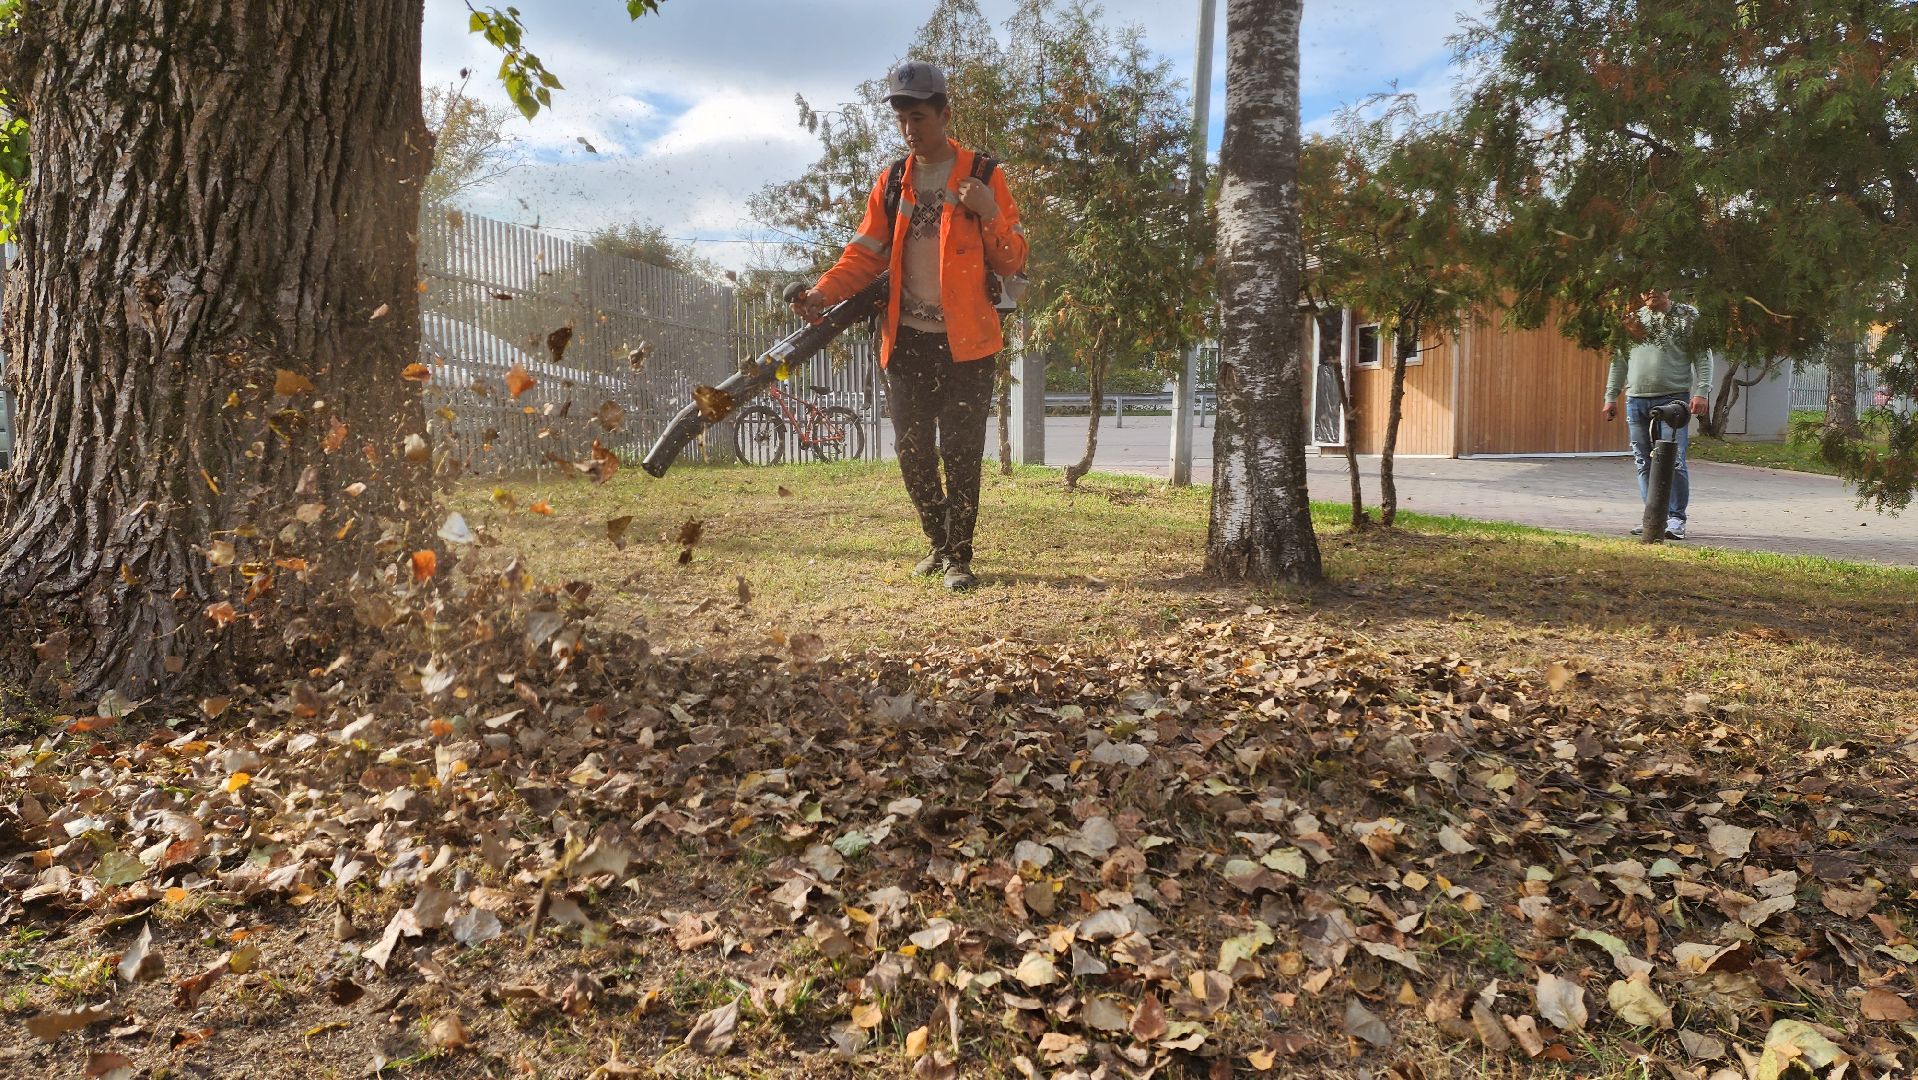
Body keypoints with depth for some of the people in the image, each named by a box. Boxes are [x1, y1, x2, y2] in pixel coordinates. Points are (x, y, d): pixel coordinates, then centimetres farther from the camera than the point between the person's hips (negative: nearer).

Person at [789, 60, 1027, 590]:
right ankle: (940, 542, 26)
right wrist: (824, 292, -10)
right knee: (913, 452, 9)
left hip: (966, 342, -4)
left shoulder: (984, 177, 0)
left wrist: (990, 215, -19)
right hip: (906, 341, 4)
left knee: (961, 452, -3)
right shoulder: (890, 184, 11)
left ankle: (959, 556, 8)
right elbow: (865, 255, 7)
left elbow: (1012, 261, 0)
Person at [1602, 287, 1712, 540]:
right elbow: (1619, 360, 19)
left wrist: (1701, 391, -10)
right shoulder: (1632, 319, 15)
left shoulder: (1689, 317, 5)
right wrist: (1611, 397, 15)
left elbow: (1703, 356, 1)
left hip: (1673, 399, -4)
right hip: (1636, 400, 4)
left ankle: (1676, 518, 0)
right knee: (1644, 464, 6)